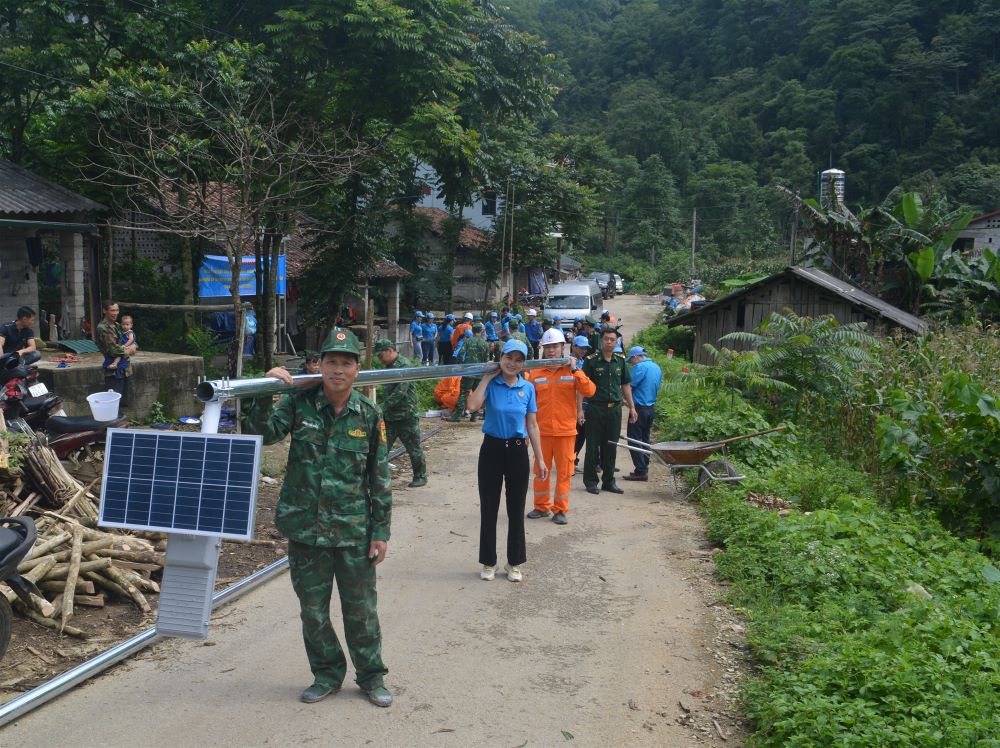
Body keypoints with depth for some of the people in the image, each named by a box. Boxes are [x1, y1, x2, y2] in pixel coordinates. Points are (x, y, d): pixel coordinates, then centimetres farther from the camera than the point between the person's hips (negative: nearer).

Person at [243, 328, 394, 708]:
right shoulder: (299, 403, -2)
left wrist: (381, 531, 0)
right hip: (305, 529, 1)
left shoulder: (369, 415, -2)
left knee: (360, 610, 10)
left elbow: (380, 478, 1)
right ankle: (327, 673, 32)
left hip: (354, 533, -1)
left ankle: (371, 676, 28)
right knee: (313, 611, 12)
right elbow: (262, 433, -11)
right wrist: (265, 395, -25)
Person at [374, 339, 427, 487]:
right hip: (389, 416, 8)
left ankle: (420, 477, 19)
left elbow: (400, 392, -23)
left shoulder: (404, 365, -16)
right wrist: (384, 408, 9)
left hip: (406, 415, -8)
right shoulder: (388, 367, 13)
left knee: (414, 448, 5)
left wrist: (383, 407, -21)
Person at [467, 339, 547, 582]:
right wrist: (487, 377, -16)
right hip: (492, 449, -1)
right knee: (488, 509, 7)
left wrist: (540, 459, 5)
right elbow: (473, 406, -25)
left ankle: (515, 563, 22)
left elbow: (532, 425, 6)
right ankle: (489, 562, 21)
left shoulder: (527, 387, 1)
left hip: (518, 451, 2)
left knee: (516, 510, 9)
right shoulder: (490, 384, -5)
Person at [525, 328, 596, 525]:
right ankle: (541, 506, 24)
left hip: (565, 431, -1)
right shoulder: (535, 373, 3)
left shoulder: (572, 371, 0)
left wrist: (574, 370, -18)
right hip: (542, 431, 1)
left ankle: (560, 509, 14)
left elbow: (589, 391, -14)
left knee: (564, 471, 4)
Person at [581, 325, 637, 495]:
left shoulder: (620, 361, 8)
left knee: (611, 447, 10)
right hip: (595, 409, -4)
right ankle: (591, 481, 13)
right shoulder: (591, 360, -6)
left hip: (615, 409, 4)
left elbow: (625, 385, 16)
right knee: (593, 447, 3)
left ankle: (608, 481, 20)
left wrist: (631, 407, 13)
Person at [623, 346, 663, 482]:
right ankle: (644, 469, 19)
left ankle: (641, 471, -6)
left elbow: (629, 385, -15)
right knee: (645, 439, 16)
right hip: (652, 408, 9)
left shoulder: (640, 367, -15)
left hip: (640, 408, -9)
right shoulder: (657, 367, 12)